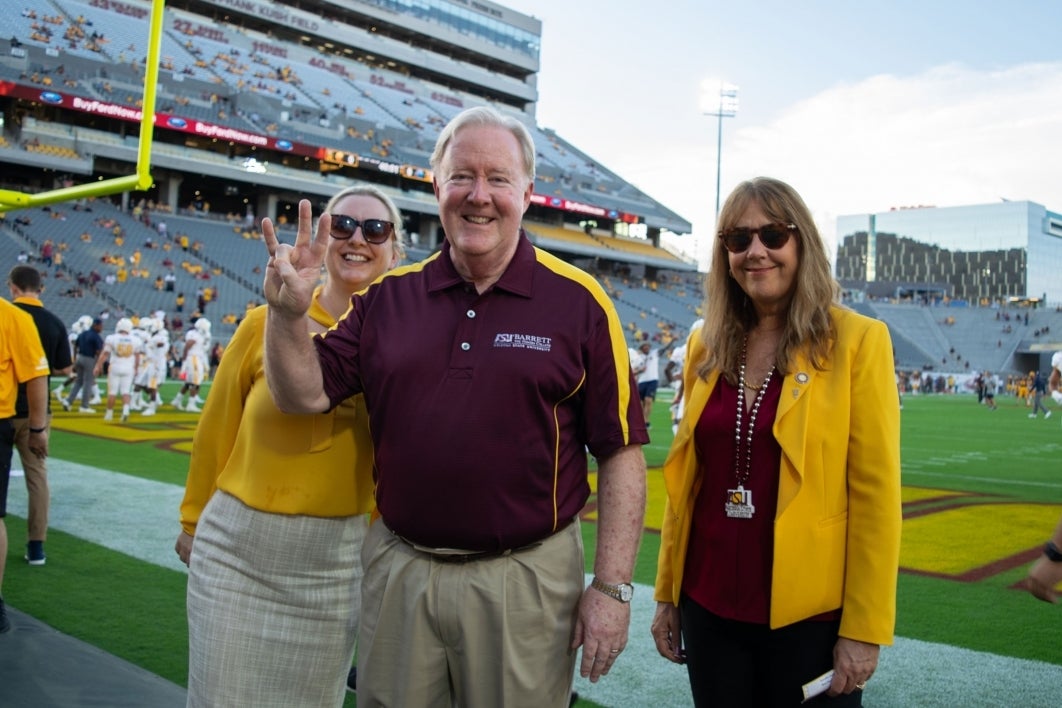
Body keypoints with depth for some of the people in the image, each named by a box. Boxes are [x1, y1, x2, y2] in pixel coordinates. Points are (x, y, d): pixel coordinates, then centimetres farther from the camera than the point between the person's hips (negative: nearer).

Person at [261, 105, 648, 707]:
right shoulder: (387, 297, 4)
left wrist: (612, 587, -9)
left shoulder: (578, 301, -6)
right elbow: (304, 395, 2)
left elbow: (621, 454, -5)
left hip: (524, 581, -3)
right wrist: (289, 312, -16)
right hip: (397, 571, 3)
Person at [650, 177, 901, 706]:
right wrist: (667, 593, 9)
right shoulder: (706, 344, 5)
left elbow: (876, 493, -9)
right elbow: (684, 479, 8)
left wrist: (864, 629, -10)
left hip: (809, 614, -3)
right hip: (708, 605, 4)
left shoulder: (857, 341, -8)